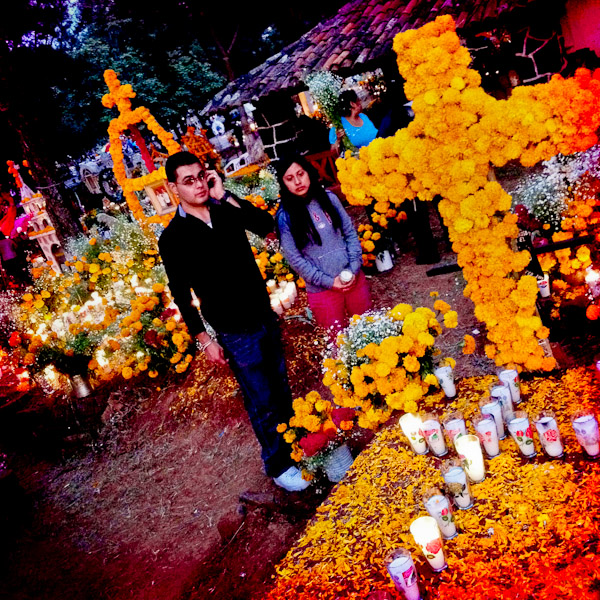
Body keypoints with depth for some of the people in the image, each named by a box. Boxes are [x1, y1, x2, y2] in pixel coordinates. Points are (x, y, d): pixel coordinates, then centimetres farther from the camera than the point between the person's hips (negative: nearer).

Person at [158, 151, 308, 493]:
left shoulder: (227, 210, 1)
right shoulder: (173, 238, -11)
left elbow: (266, 225, -15)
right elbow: (181, 295, -8)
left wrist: (225, 196, -17)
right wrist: (204, 339, -9)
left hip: (265, 316, 5)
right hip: (235, 333, -5)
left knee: (281, 385, 20)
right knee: (262, 401, 5)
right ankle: (278, 465, 25)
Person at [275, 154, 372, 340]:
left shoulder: (329, 198, 1)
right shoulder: (285, 216, -10)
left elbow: (351, 233, 4)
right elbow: (295, 259, -9)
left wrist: (354, 269, -7)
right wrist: (329, 282, -12)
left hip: (353, 278, 3)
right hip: (322, 289, -3)